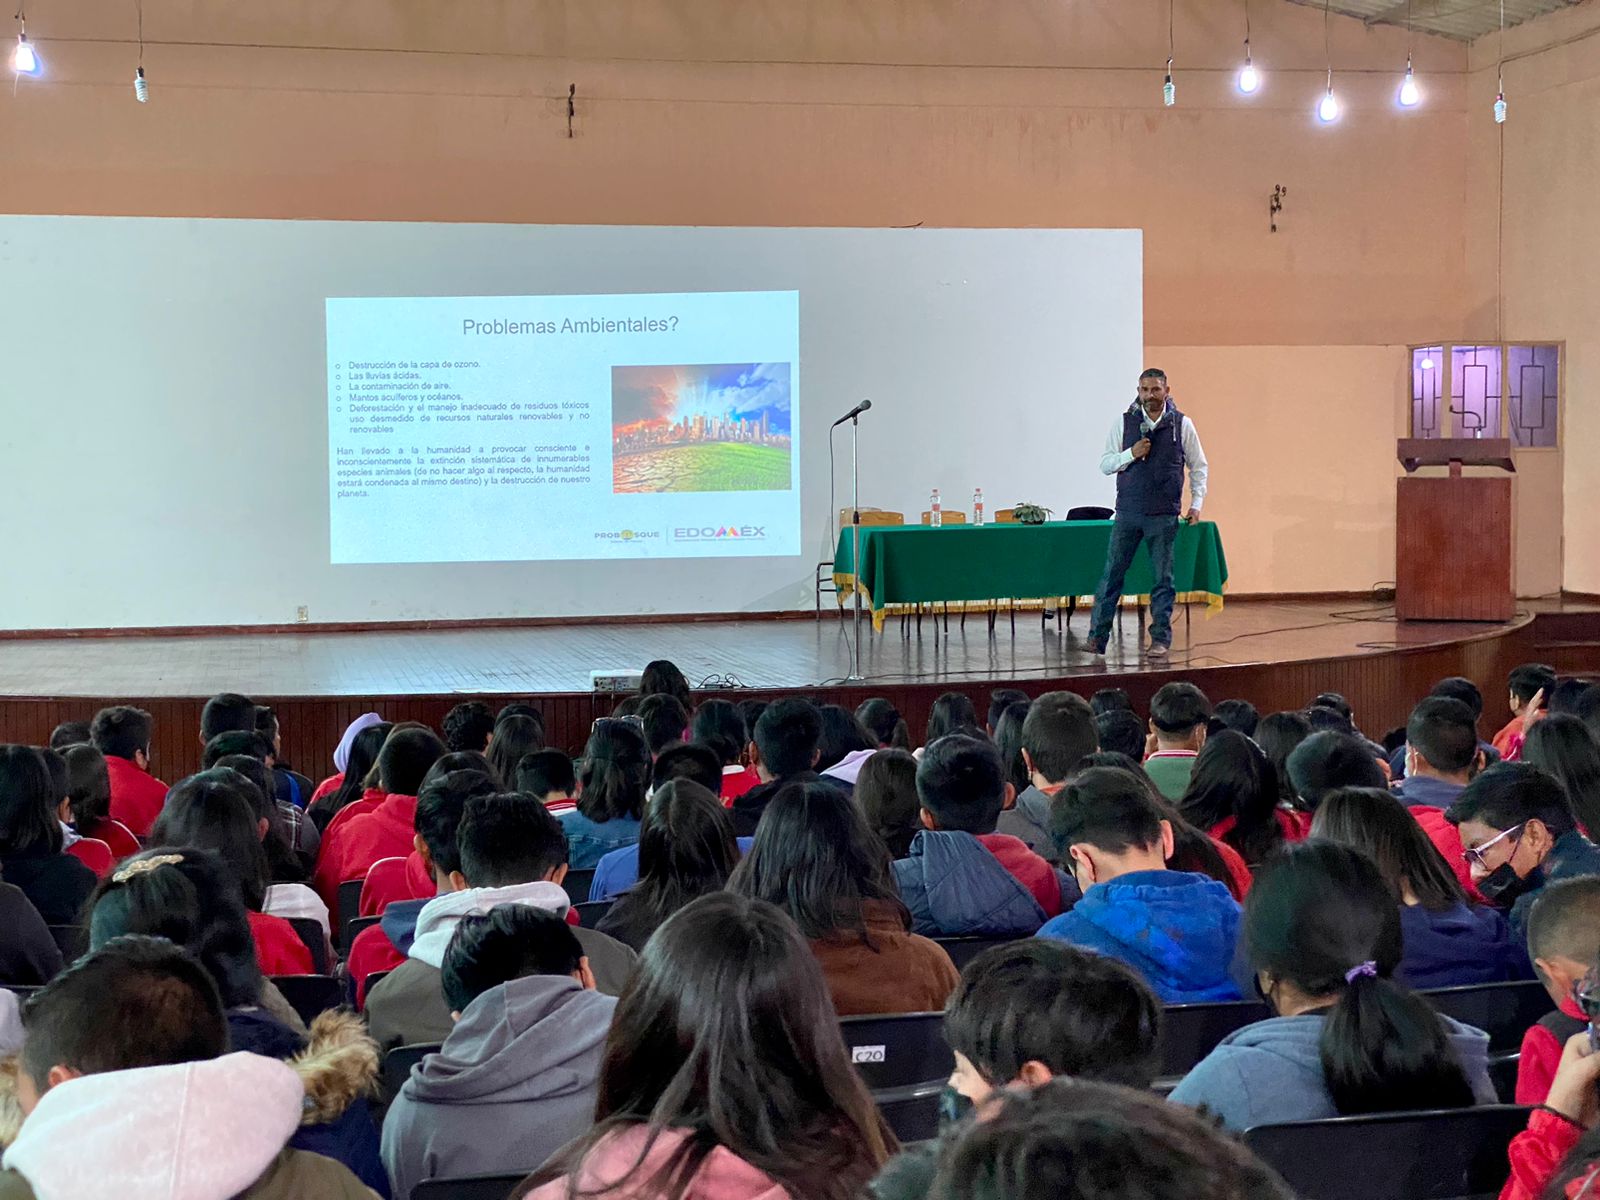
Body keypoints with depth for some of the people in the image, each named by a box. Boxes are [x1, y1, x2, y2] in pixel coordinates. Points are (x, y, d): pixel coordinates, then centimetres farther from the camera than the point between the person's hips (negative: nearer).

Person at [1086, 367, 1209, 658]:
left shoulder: (1182, 424, 3)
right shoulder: (1123, 422, 3)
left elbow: (1198, 467, 11)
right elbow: (1105, 464, 4)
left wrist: (1196, 503, 3)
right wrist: (1131, 454, -12)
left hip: (1165, 514, 0)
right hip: (1127, 512, 0)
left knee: (1163, 578, 4)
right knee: (1112, 574, -2)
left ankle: (1161, 637, 12)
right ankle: (1097, 637, 2)